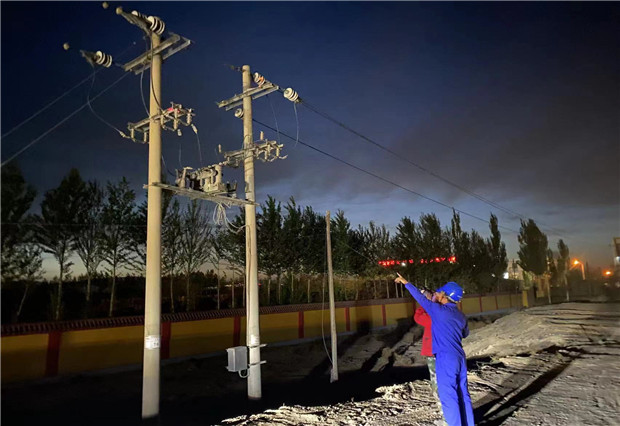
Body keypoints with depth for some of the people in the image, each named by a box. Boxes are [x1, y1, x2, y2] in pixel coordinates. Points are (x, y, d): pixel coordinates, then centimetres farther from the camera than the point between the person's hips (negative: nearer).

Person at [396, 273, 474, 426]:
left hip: (446, 359, -7)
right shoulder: (461, 316, 10)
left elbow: (421, 298, -2)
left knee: (448, 397, -1)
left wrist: (406, 283, 8)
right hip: (460, 358, 7)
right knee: (463, 394, 14)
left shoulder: (439, 310, -10)